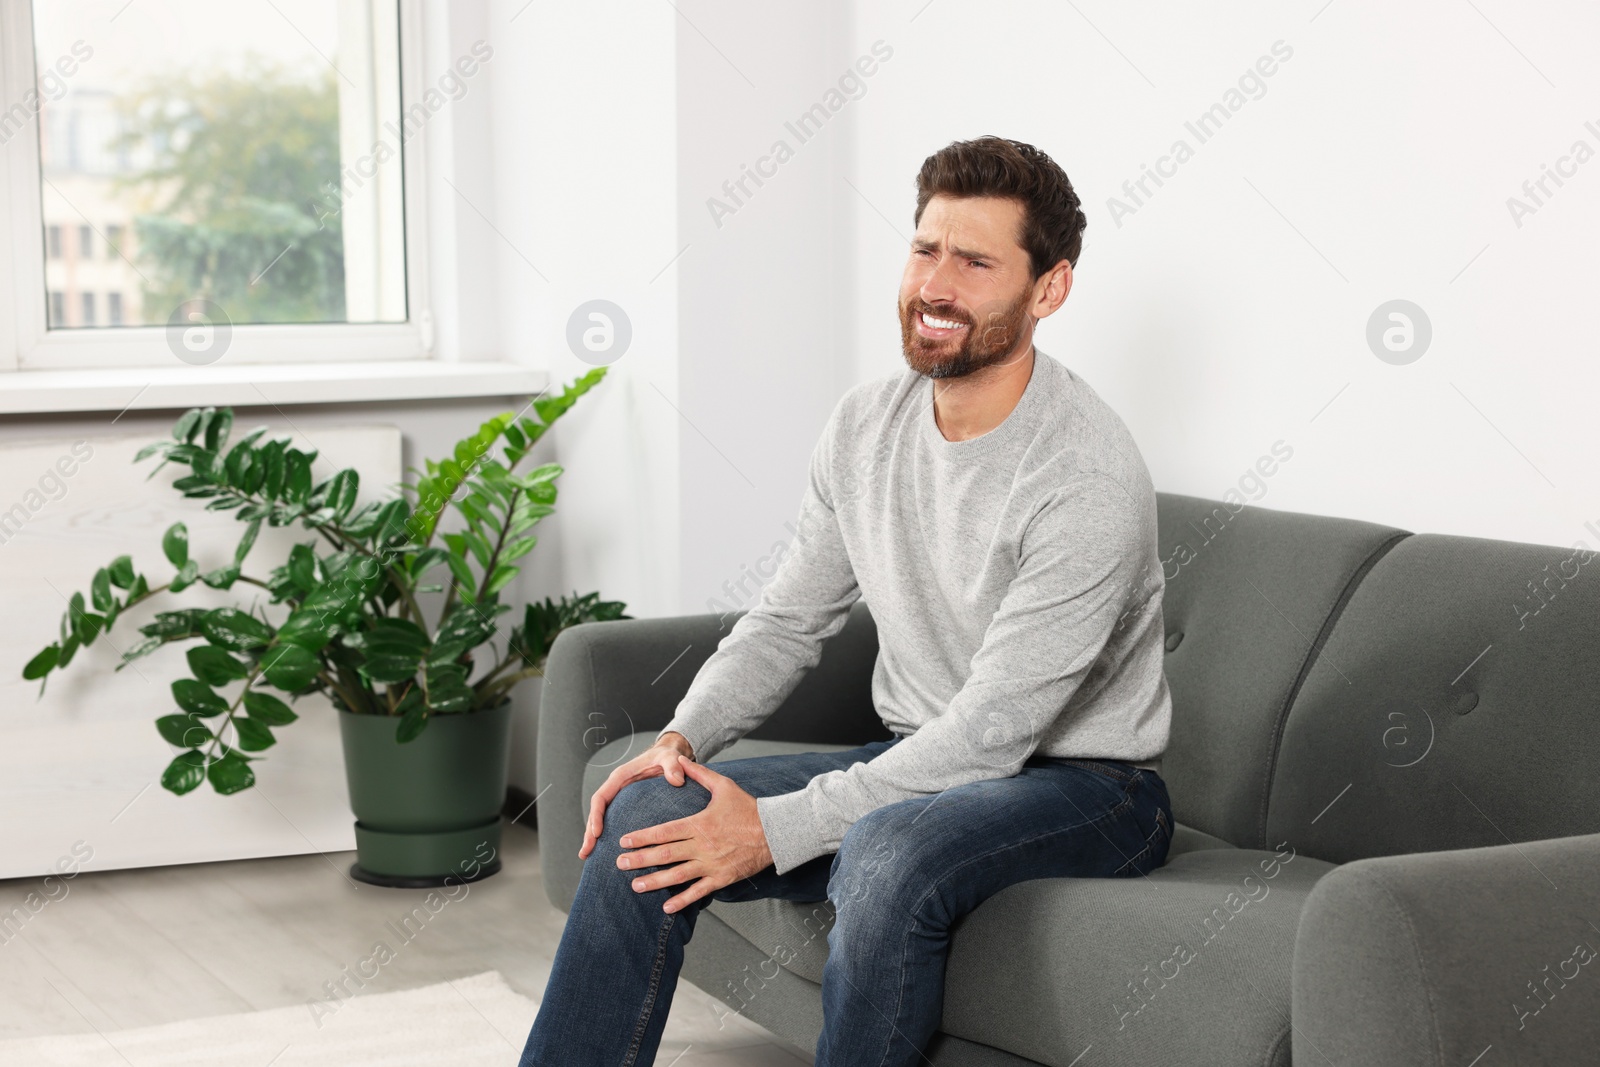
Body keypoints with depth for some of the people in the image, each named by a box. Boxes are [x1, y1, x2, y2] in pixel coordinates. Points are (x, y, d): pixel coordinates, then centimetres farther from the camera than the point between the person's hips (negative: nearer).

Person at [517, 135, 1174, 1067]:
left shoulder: (1089, 480, -23)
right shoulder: (869, 423, 1)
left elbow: (995, 729, -26)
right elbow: (789, 621, 10)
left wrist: (776, 830, -26)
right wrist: (684, 736, -9)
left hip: (1084, 783, -7)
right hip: (921, 767, 7)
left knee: (887, 852, -37)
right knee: (649, 812, -9)